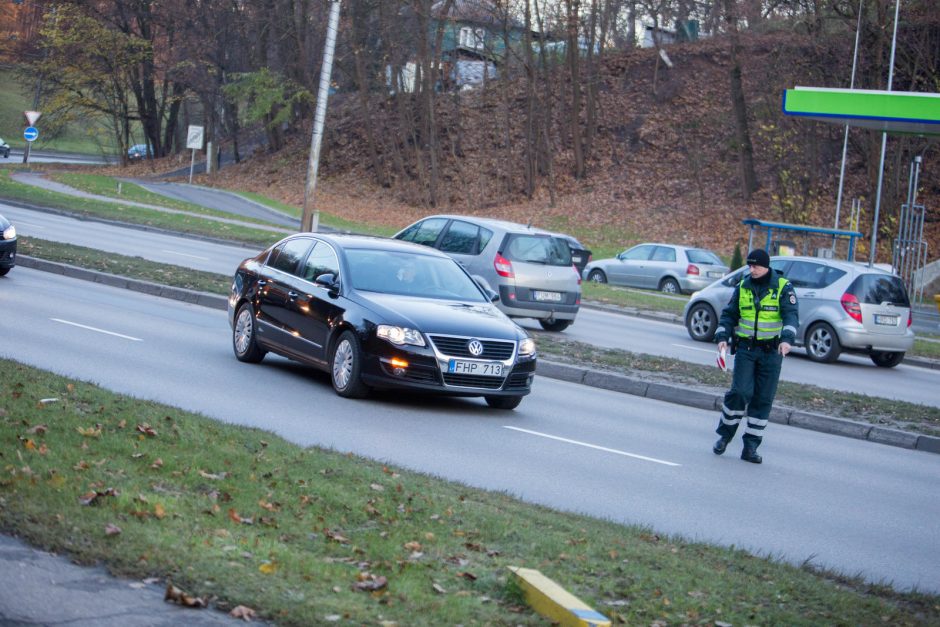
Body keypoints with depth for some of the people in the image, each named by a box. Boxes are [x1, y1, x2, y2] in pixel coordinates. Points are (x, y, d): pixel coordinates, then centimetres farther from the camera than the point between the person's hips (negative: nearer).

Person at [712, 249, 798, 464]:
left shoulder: (783, 287, -3)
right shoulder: (743, 287, 7)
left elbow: (791, 314, -12)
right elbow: (729, 314, 12)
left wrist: (787, 339, -29)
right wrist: (722, 337, -4)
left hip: (771, 351, -1)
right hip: (746, 348, 1)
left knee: (763, 399, 1)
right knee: (740, 391, -13)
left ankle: (750, 447, 8)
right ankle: (725, 435, 6)